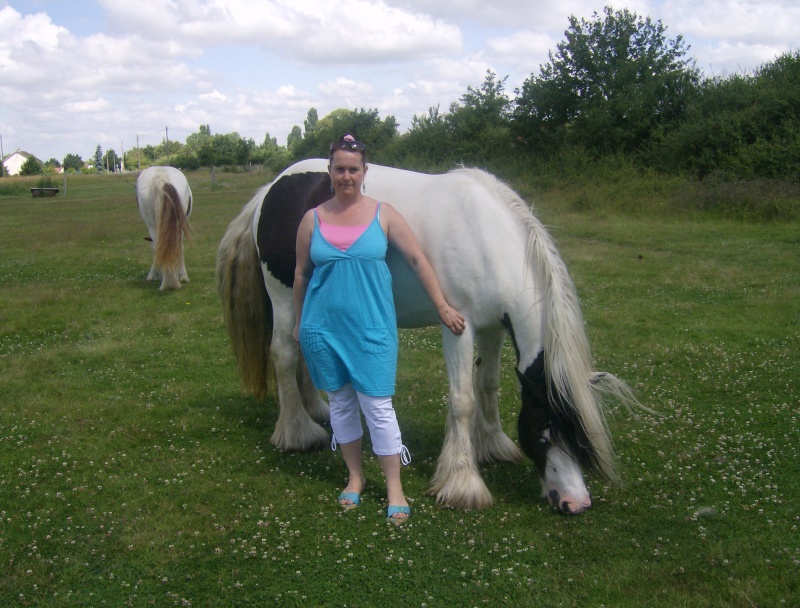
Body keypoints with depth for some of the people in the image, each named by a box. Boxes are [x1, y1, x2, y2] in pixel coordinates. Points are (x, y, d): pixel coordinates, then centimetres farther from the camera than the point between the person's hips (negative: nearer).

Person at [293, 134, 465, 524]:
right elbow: (301, 275, 10)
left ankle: (394, 489, 10)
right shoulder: (312, 219, 2)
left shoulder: (383, 214, -2)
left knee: (378, 407, -1)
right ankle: (355, 477, 30)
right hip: (323, 328, 2)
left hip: (371, 328, -2)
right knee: (341, 404, 13)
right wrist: (298, 323, 14)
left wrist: (443, 308, 0)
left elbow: (418, 261, 0)